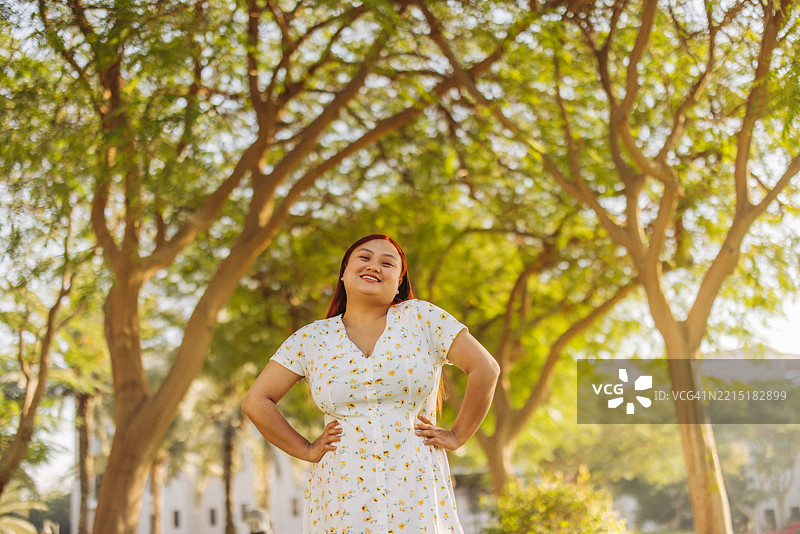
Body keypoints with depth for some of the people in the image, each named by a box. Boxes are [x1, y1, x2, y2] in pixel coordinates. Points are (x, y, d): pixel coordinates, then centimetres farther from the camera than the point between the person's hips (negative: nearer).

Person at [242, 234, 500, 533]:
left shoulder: (422, 318, 3)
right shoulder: (311, 339, 7)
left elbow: (486, 370, 0)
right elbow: (256, 402, 8)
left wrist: (457, 436, 0)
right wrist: (306, 450, 3)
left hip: (415, 496, -1)